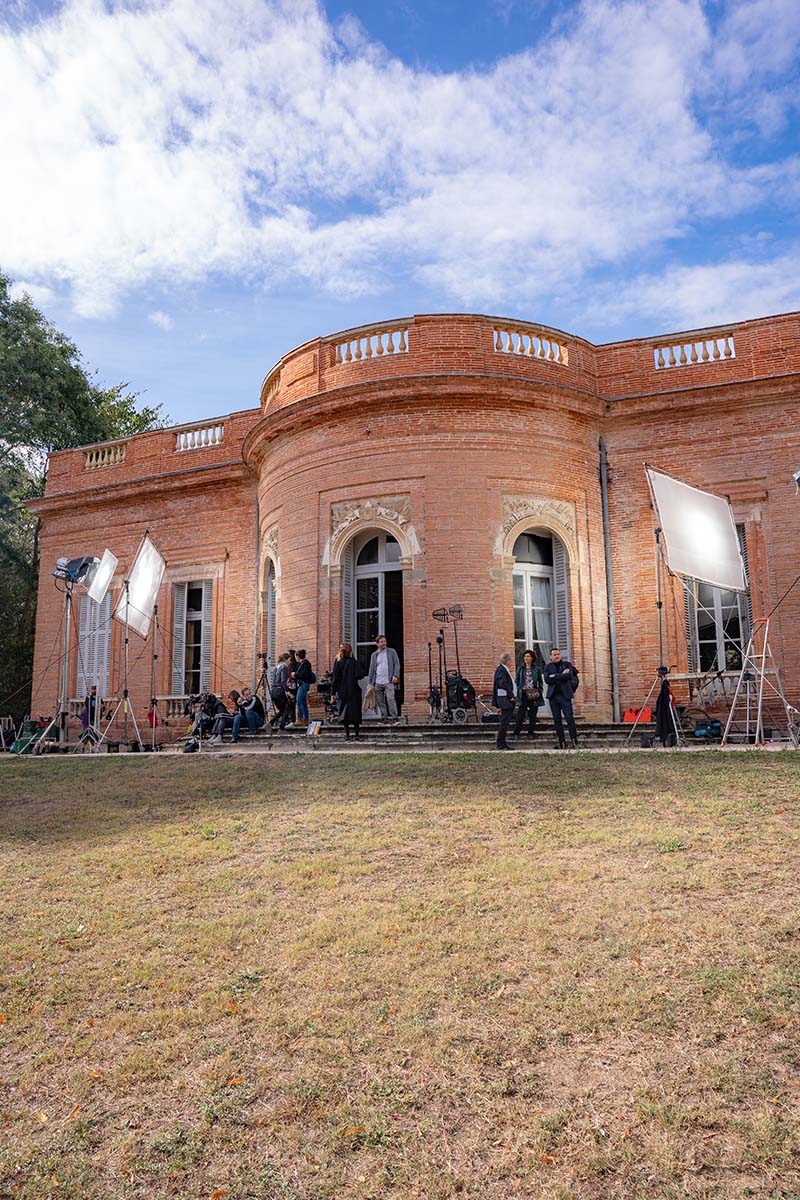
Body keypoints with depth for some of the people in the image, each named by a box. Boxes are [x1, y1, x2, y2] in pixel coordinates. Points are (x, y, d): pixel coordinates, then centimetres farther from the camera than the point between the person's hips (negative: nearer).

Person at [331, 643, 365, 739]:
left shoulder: (337, 662, 1)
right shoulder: (353, 662, -8)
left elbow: (335, 679, 0)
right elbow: (360, 675, -14)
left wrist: (334, 693, 3)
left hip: (342, 691, 3)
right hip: (353, 691, -3)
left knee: (344, 712, 8)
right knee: (355, 712, 1)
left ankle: (347, 733, 1)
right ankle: (356, 734, -4)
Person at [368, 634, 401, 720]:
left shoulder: (391, 652, 7)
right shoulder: (374, 655, 13)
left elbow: (397, 664, 3)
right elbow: (371, 669, 13)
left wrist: (395, 676, -11)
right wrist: (370, 683, 8)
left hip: (389, 682, -3)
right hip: (378, 683, 3)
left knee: (390, 699, -14)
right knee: (380, 701, 4)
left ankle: (394, 718, -10)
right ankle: (384, 718, 12)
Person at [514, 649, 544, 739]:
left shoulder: (536, 669, 6)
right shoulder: (520, 668, 7)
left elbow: (540, 681, 9)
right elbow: (517, 681, 10)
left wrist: (539, 691, -2)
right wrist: (519, 690, 0)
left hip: (533, 694, 1)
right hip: (523, 694, 0)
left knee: (533, 715, 5)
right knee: (520, 714, -5)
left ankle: (531, 733, 14)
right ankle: (516, 733, 0)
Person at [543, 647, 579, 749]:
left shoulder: (567, 664, 8)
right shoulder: (548, 667, 11)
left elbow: (569, 675, -11)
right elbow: (547, 680, -5)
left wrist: (555, 676, -8)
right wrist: (561, 676, -9)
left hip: (565, 695, -2)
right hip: (553, 695, 2)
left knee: (569, 718, -9)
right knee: (557, 720, 3)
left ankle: (574, 742, -6)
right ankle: (562, 743, 6)